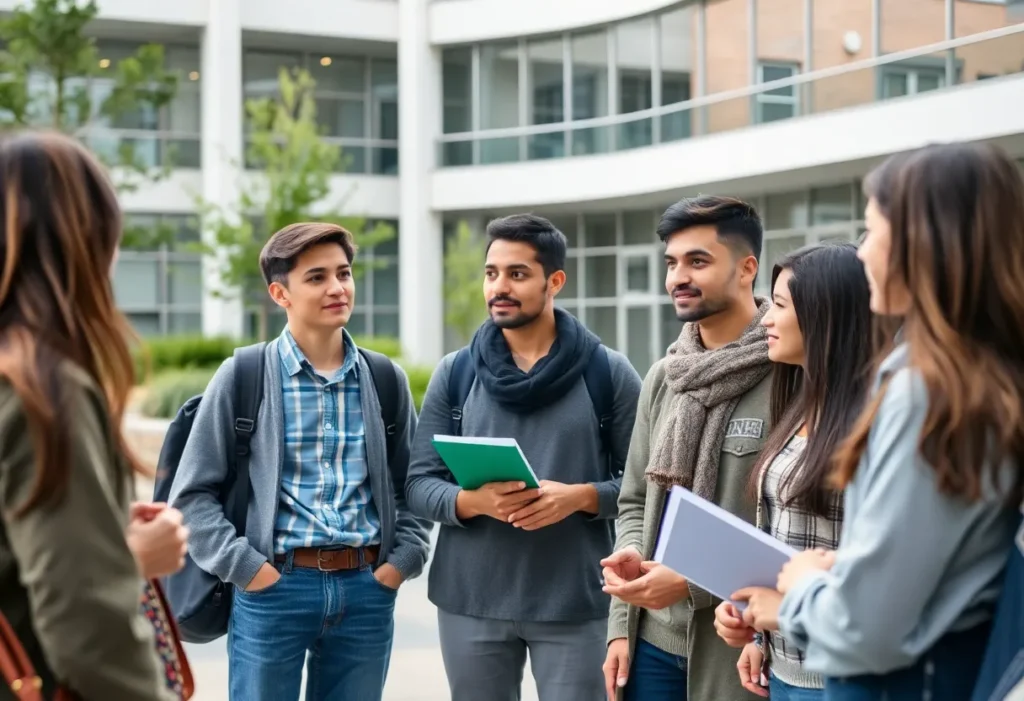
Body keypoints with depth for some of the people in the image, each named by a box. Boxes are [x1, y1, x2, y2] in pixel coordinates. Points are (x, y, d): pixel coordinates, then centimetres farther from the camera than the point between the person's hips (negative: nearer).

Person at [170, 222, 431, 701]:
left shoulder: (385, 379, 8)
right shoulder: (243, 376, -2)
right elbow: (193, 492, -1)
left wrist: (404, 559, 3)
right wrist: (244, 566, -9)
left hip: (367, 589, 3)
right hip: (273, 588, -3)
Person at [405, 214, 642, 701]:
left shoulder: (609, 373, 0)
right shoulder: (454, 373, 5)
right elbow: (419, 484, 2)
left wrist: (581, 497, -18)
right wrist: (474, 500, -17)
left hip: (575, 604, -2)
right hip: (471, 602, 2)